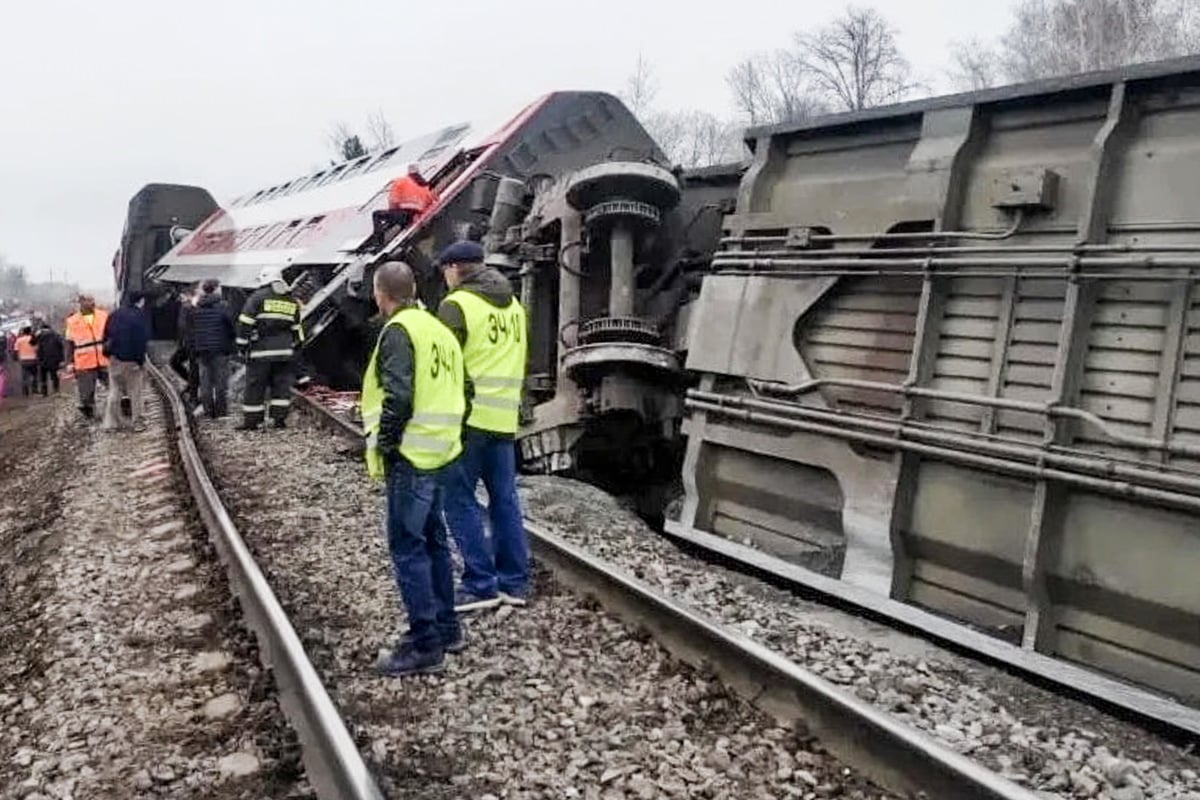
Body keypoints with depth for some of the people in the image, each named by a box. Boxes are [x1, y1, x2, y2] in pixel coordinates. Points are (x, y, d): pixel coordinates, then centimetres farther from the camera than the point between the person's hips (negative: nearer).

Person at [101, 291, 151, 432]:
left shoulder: (114, 315, 7)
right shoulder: (140, 316, -12)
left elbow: (106, 336, 10)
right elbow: (143, 340, -15)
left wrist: (108, 352, 15)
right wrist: (141, 359, -9)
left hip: (114, 357, 5)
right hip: (132, 360, -5)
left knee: (115, 390, 12)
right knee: (134, 392, 4)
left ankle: (112, 422, 10)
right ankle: (137, 422, 7)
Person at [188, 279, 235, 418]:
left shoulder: (195, 309, 8)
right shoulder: (223, 306, -8)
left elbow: (190, 332, 11)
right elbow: (231, 327, -10)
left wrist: (193, 351, 16)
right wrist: (231, 345, 2)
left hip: (202, 350, 5)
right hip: (220, 349, -4)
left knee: (205, 382, 9)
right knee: (221, 381, 2)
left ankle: (208, 410, 10)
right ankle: (221, 410, 3)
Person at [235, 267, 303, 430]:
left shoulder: (258, 297, -3)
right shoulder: (292, 301, 13)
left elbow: (245, 323, -6)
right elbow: (296, 327, 19)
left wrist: (242, 343, -1)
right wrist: (295, 344, 28)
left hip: (261, 350, -4)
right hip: (284, 350, 4)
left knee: (255, 386, 1)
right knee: (282, 385, 9)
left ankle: (251, 421, 4)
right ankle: (280, 418, 7)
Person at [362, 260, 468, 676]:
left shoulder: (399, 331, -12)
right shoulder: (439, 329, 15)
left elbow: (398, 396, -21)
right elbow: (460, 389, 16)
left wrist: (383, 444, -12)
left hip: (411, 456, -9)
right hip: (439, 452, 9)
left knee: (407, 546, -4)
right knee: (432, 539, 18)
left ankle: (425, 645, 0)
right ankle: (446, 628, 27)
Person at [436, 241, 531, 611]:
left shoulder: (457, 304, -8)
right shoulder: (513, 305, 14)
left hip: (468, 417, -7)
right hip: (505, 419, 7)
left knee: (460, 499, 1)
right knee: (505, 498, 12)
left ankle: (481, 584, 1)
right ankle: (514, 583, 17)